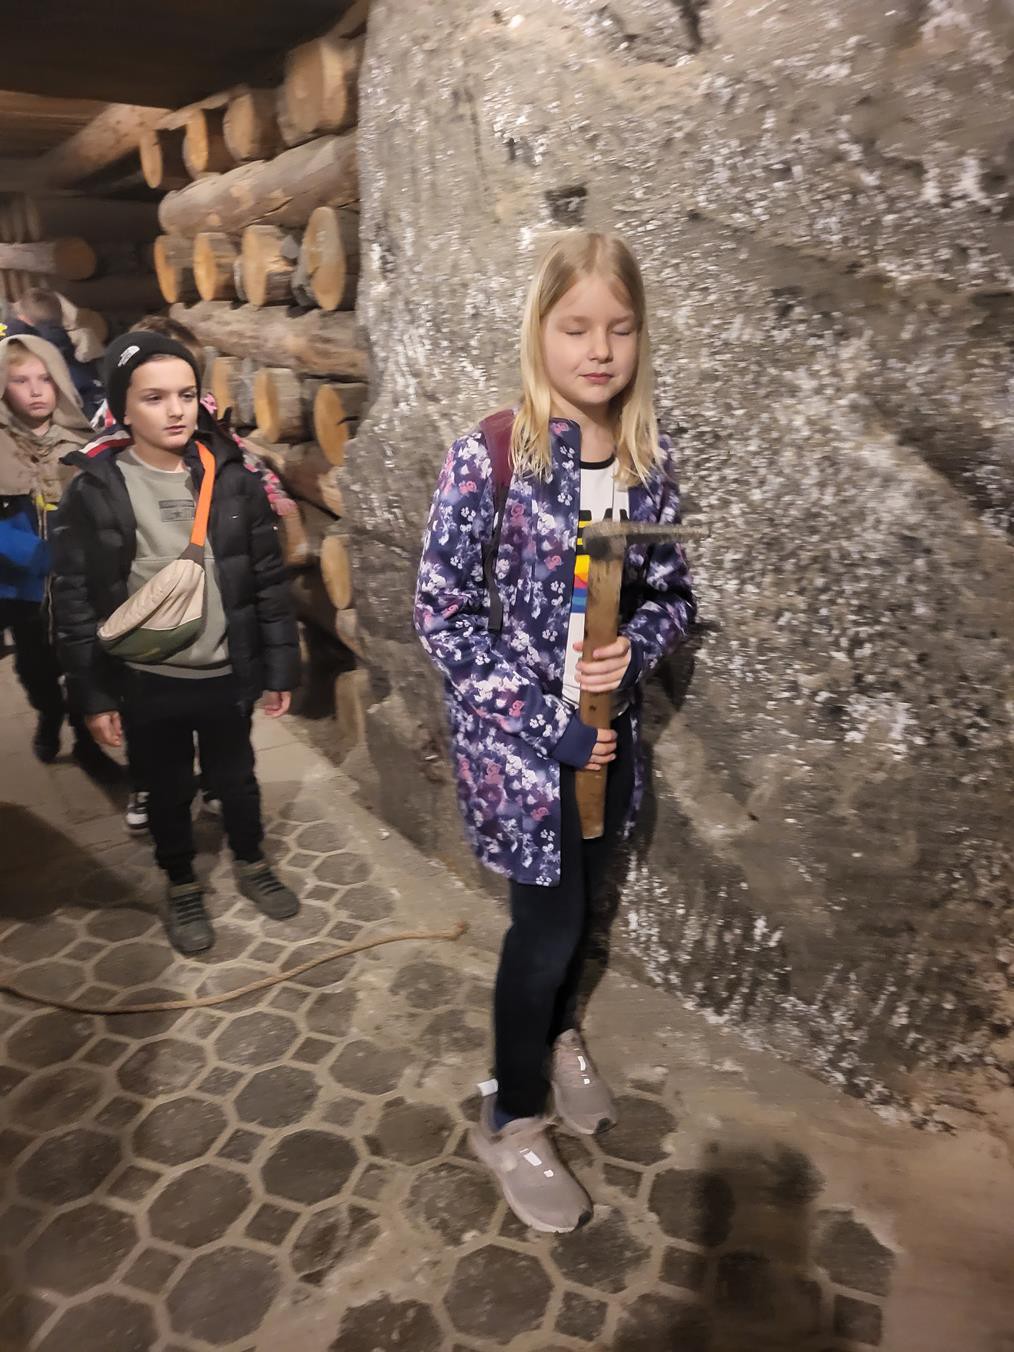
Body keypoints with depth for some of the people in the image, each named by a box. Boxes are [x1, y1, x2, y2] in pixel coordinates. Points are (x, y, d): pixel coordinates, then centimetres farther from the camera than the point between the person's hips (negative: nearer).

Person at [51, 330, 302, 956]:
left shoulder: (233, 478, -5)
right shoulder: (94, 491, -10)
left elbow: (270, 580, -1)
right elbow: (76, 601, -6)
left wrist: (281, 668, -1)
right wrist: (94, 694, -6)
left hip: (227, 675, 1)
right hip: (146, 684, -1)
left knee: (236, 779, 20)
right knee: (168, 792, 18)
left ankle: (252, 865, 46)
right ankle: (182, 886, 41)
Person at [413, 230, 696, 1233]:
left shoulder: (648, 459, -2)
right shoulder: (486, 457, -17)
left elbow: (674, 593, 5)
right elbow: (442, 613, -16)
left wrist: (633, 648, -17)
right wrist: (549, 723, -18)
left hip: (608, 728, 5)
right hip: (516, 734, -5)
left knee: (580, 902, 22)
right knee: (549, 920, 6)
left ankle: (557, 1036, 52)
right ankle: (511, 1122, 31)